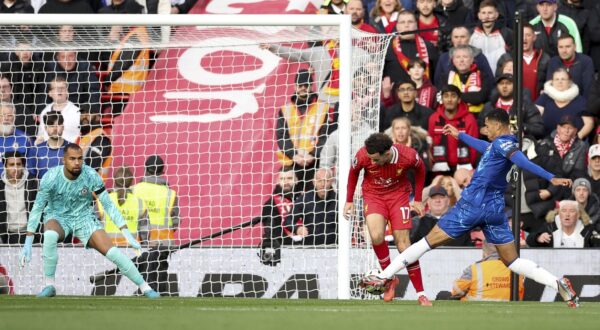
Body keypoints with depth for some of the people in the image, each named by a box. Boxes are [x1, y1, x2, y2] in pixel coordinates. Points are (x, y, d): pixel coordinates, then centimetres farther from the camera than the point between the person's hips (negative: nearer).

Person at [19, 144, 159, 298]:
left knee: (112, 252, -16)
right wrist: (28, 243, -21)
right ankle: (49, 286, -24)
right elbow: (37, 209, -17)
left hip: (84, 218, 1)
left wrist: (127, 234, -16)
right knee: (50, 235, -38)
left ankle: (145, 287, 0)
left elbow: (109, 205, -12)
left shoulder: (91, 176, -18)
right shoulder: (51, 178, -22)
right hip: (57, 217, -1)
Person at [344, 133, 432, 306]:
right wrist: (349, 201, 5)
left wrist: (417, 200, 3)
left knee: (403, 243, -9)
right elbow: (353, 173, 0)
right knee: (376, 236, -25)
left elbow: (420, 169, -1)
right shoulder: (363, 156, -24)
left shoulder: (408, 156, -26)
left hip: (398, 194, -1)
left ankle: (421, 294, -2)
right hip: (373, 194, 1)